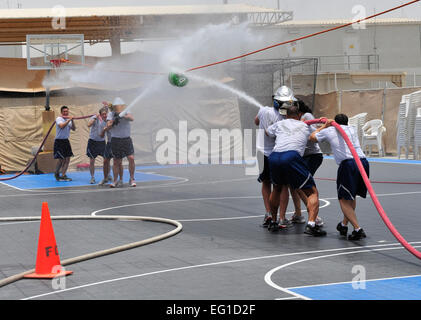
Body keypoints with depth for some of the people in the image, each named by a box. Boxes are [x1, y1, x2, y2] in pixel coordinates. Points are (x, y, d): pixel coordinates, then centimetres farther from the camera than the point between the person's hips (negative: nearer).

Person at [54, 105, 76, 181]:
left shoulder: (69, 120, 10)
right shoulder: (59, 119, -9)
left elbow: (74, 129, 1)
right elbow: (61, 126, -28)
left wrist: (72, 121, -12)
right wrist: (69, 120, -27)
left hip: (66, 141, 7)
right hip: (59, 141, -7)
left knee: (67, 159, 4)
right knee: (61, 159, -6)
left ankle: (63, 175, 14)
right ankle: (56, 174, 10)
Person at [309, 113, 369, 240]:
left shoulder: (329, 130, 16)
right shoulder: (352, 129, 28)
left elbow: (312, 137, 31)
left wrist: (324, 126, 44)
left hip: (348, 164, -5)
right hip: (363, 162, 5)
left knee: (344, 200, 2)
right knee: (352, 196, 22)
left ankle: (358, 229, -11)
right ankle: (344, 225, 31)